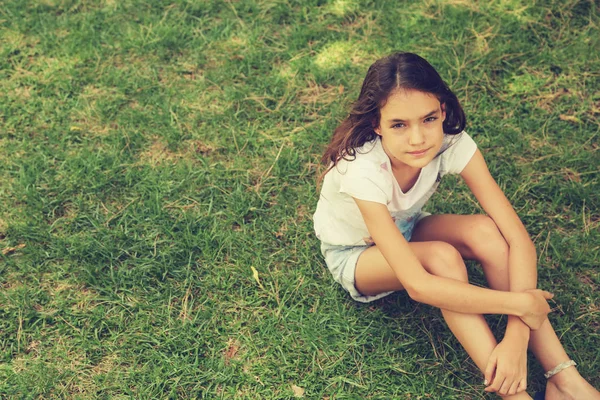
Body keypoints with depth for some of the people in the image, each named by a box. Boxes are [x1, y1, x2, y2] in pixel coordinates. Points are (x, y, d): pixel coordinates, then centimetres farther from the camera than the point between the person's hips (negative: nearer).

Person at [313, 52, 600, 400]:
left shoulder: (452, 142, -27)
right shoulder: (362, 169, -39)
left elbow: (518, 237, -29)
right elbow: (417, 285, -43)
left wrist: (516, 337, -40)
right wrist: (521, 303, -38)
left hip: (404, 229, 4)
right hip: (353, 253, -4)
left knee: (485, 232, -27)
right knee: (442, 256, -34)